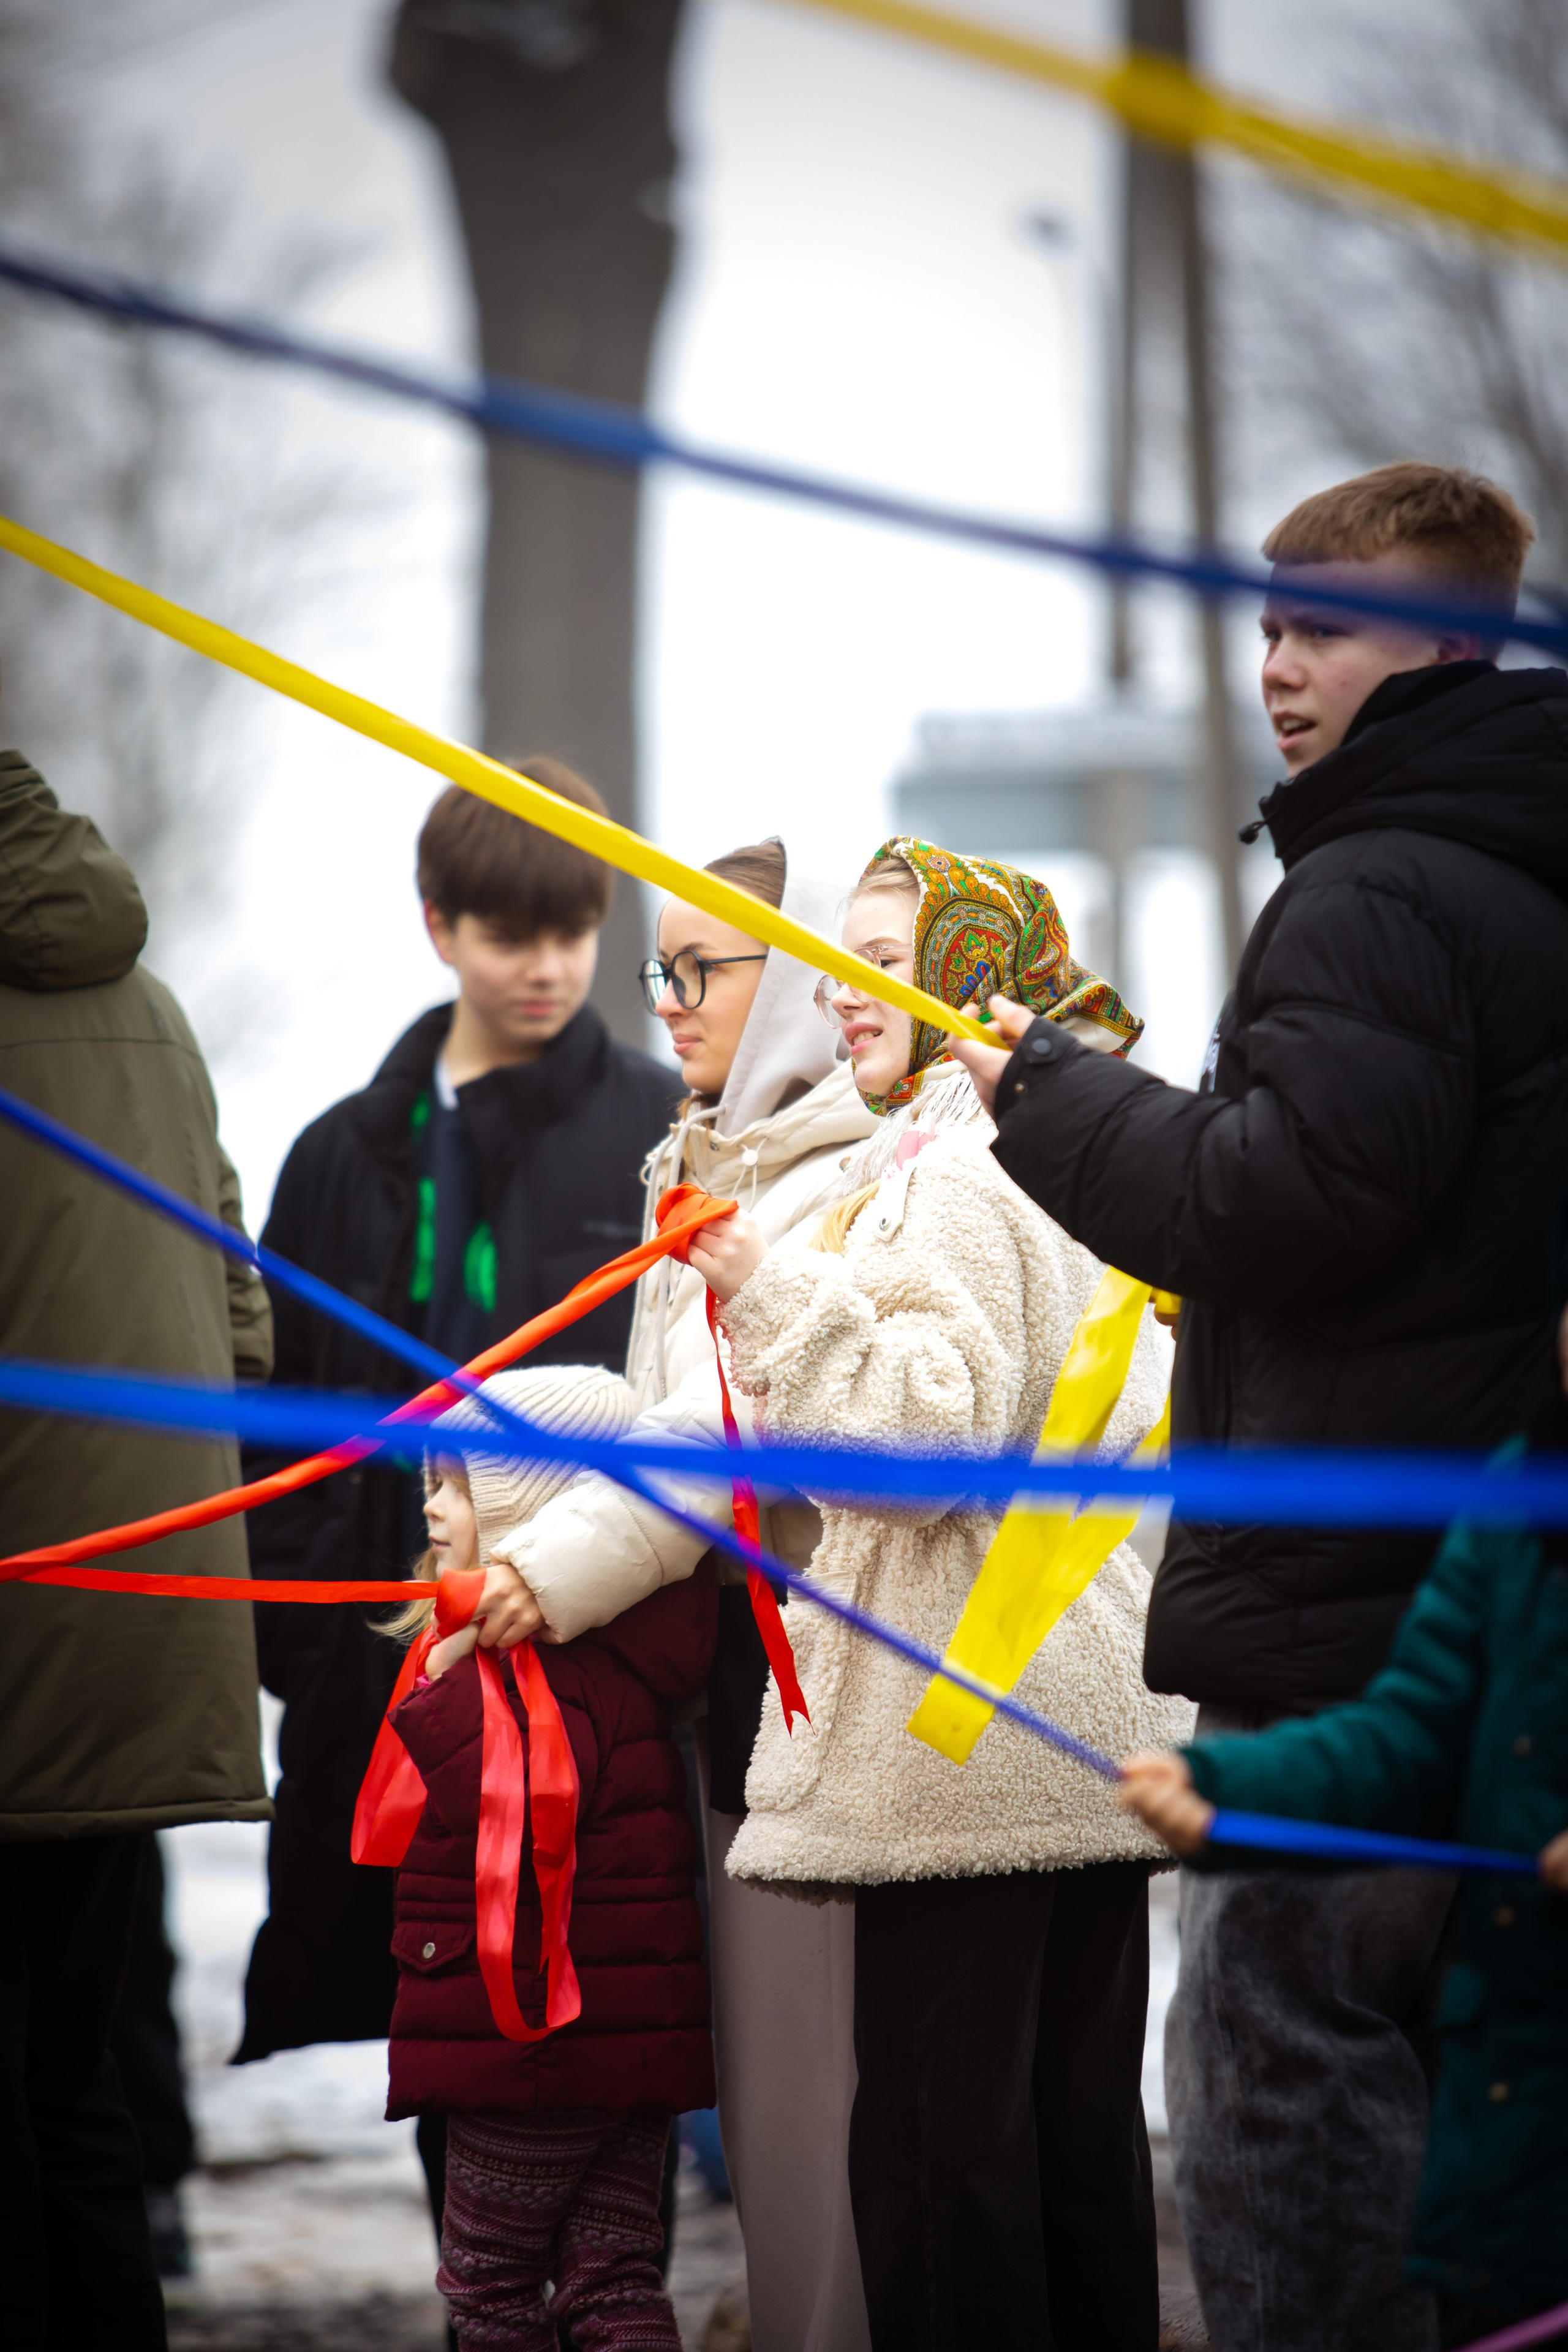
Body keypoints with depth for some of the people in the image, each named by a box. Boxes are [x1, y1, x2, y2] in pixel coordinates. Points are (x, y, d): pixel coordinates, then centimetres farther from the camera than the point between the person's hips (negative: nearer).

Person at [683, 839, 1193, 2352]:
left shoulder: (951, 1172, -12)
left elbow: (945, 1422, -20)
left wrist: (772, 1291, -19)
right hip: (1090, 1704, 10)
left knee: (938, 2130, -6)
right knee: (1081, 2115, 12)